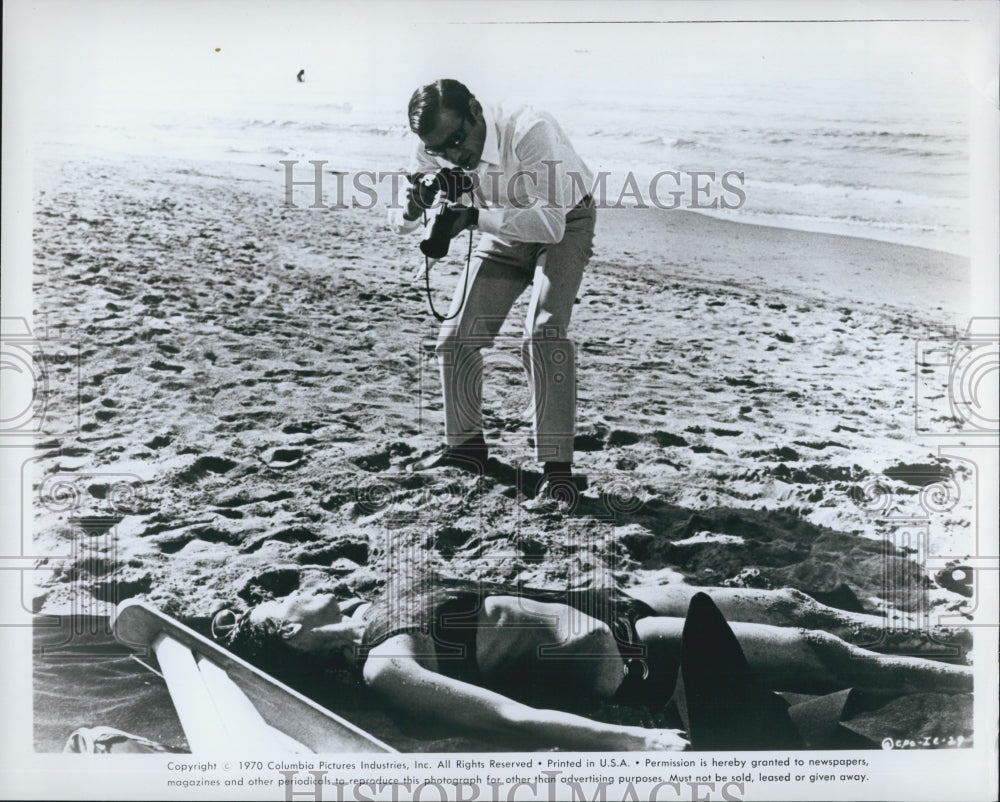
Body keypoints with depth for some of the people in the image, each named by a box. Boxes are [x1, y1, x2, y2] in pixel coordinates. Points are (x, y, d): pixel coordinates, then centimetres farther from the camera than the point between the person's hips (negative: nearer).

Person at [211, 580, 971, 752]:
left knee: (789, 602, 20)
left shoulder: (382, 601, 3)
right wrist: (638, 740, -42)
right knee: (821, 657, -2)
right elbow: (509, 717, -35)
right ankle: (968, 678, 15)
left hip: (602, 601, 8)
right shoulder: (384, 667, -23)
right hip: (624, 656, -8)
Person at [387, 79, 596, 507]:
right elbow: (397, 222, -9)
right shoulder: (432, 152, -19)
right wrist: (416, 203, -33)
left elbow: (551, 223, -39)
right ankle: (465, 444, 22)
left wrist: (476, 217, -46)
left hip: (564, 225, -6)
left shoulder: (529, 133, -36)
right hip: (504, 231, 6)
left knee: (544, 333, -25)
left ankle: (557, 465, -20)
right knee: (456, 336, 1)